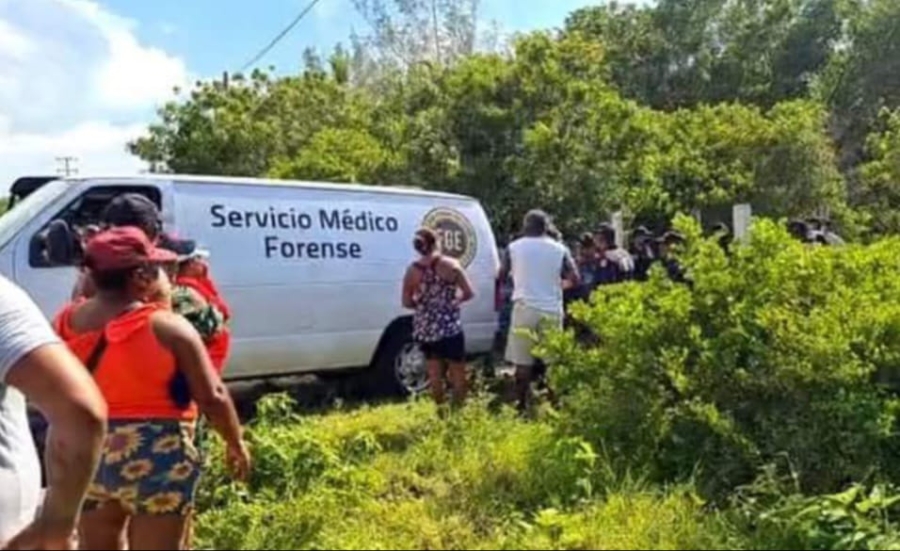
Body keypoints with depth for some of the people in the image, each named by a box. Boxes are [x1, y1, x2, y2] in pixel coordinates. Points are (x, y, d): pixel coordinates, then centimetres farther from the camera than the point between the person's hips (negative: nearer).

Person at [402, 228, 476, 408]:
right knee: (457, 372, 10)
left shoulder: (412, 270, -2)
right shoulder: (449, 264, -9)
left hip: (424, 329, 3)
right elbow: (469, 293, -8)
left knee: (434, 372, 16)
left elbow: (407, 302, 3)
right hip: (449, 327, -3)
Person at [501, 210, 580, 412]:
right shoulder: (559, 249, 4)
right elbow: (575, 280, 4)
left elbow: (502, 276, 10)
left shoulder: (514, 247, 3)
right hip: (552, 311, 1)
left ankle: (523, 406, 5)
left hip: (525, 308, -1)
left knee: (523, 363, 4)